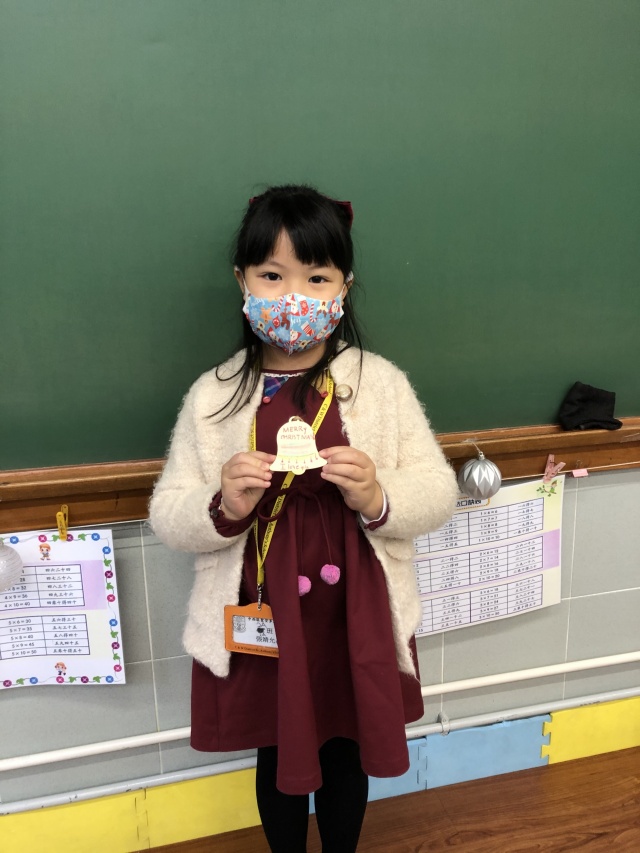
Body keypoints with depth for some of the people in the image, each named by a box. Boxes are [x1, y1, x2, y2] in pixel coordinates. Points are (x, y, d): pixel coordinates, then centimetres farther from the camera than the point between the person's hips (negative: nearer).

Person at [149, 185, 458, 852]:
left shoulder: (380, 383, -8)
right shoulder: (212, 396, -8)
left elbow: (437, 494, -6)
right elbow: (168, 518, -5)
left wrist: (377, 500, -26)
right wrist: (224, 509, -25)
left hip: (356, 619, 1)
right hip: (258, 622, 0)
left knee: (346, 751, 24)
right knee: (277, 755, 22)